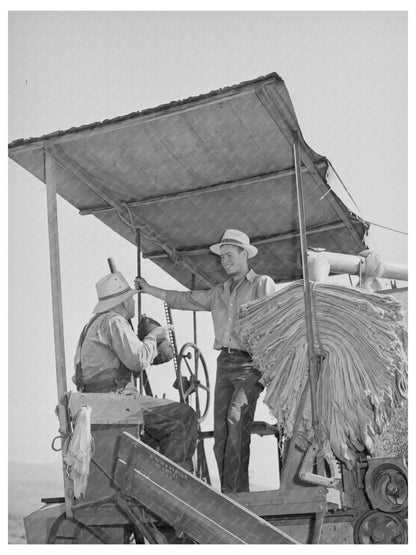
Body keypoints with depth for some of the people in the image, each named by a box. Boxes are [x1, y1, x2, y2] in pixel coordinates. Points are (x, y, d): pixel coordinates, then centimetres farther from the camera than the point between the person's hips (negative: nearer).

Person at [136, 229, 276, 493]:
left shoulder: (263, 284, 4)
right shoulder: (219, 292, 21)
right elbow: (185, 299, 26)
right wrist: (148, 289, 24)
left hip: (249, 363, -6)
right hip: (225, 363, 6)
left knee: (237, 420, -18)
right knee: (221, 430, 2)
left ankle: (235, 490, -14)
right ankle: (229, 491, 6)